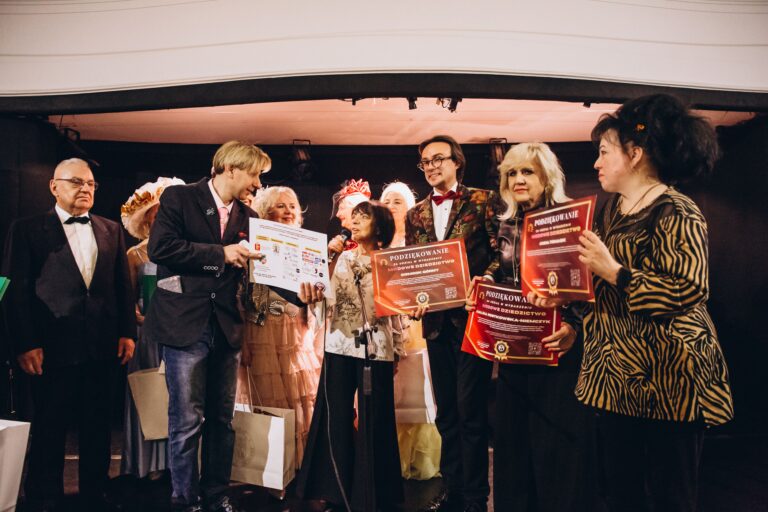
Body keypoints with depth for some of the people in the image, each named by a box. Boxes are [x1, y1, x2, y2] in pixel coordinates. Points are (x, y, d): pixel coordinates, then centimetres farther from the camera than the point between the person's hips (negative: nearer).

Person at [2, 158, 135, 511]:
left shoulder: (111, 230, 13)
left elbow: (123, 285, 10)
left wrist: (127, 332, 3)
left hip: (103, 347, 3)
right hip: (53, 347, -3)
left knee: (98, 429, 12)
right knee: (49, 430, 8)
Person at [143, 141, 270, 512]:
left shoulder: (247, 216, 12)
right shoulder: (179, 197, -2)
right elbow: (160, 247, -15)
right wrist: (220, 253, -15)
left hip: (226, 328, 5)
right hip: (185, 325, -5)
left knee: (222, 419, 12)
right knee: (187, 420, 1)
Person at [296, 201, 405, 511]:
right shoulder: (342, 258, 10)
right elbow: (329, 299, 0)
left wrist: (396, 352, 3)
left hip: (375, 348, -2)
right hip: (340, 345, 3)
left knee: (372, 422, 4)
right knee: (337, 419, 7)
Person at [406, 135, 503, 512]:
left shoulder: (482, 201, -1)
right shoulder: (416, 214, 14)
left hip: (471, 315, -5)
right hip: (435, 320, 5)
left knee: (470, 409, -1)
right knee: (446, 411, 14)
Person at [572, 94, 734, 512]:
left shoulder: (675, 212, -12)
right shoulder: (613, 210, 13)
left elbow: (690, 291, -22)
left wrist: (615, 273, -23)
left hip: (667, 376, -8)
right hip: (618, 373, 8)